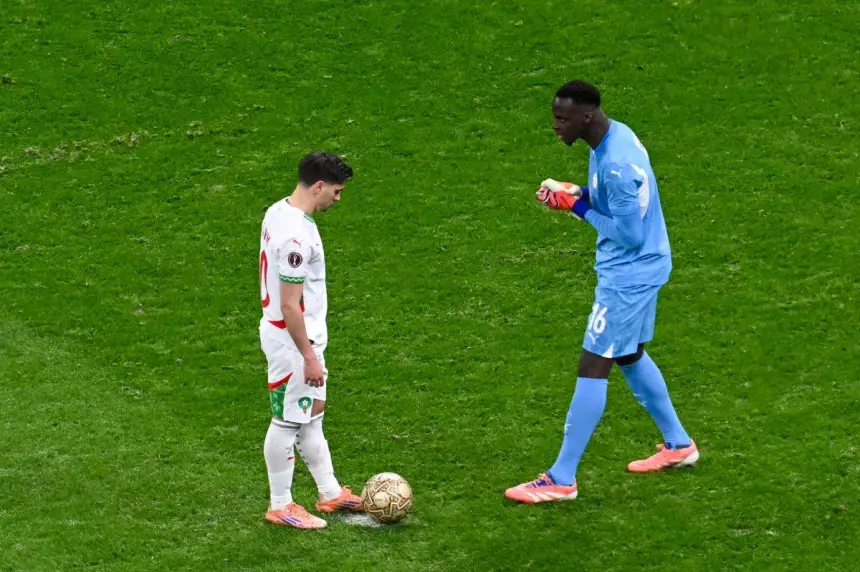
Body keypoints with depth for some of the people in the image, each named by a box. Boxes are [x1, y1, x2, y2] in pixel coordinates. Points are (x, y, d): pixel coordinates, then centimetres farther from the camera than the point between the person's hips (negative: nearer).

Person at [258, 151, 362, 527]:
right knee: (287, 422, 4)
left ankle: (330, 492, 31)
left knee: (312, 413, 19)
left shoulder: (278, 211, 2)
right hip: (293, 341, -10)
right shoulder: (297, 235, -28)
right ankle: (280, 506, 16)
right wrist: (309, 356, -20)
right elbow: (290, 305, -26)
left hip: (305, 335, 10)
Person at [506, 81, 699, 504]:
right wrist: (575, 193, 0)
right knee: (630, 357, 24)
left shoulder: (617, 163, -29)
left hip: (629, 275, -10)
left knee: (592, 369, -7)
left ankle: (561, 480, -3)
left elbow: (630, 236, -26)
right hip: (638, 269, 10)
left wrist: (578, 207, -19)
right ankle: (678, 445, 39)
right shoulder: (612, 137, 1)